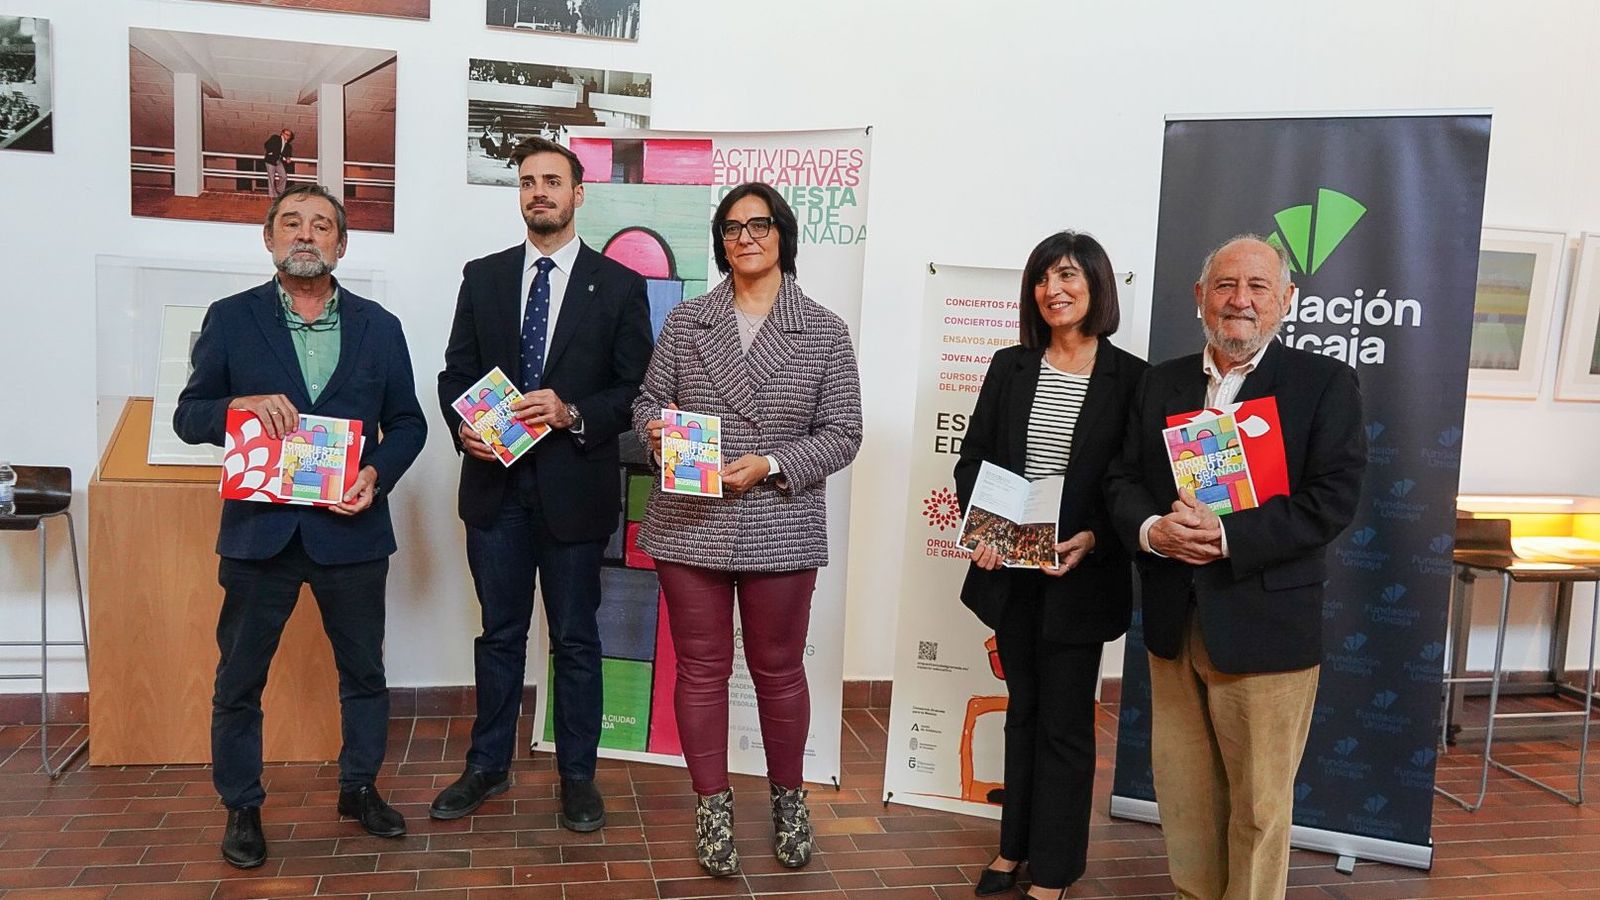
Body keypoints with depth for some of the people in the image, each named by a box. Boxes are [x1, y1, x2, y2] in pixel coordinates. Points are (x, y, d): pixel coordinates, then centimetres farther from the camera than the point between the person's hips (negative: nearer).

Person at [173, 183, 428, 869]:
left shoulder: (379, 327, 6)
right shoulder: (231, 319, 2)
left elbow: (407, 422, 8)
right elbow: (188, 416, 2)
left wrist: (378, 473, -10)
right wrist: (239, 406, -19)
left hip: (350, 526, 1)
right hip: (259, 527, -1)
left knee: (363, 671, 13)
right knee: (239, 678, 8)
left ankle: (359, 788, 32)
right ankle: (241, 806, 25)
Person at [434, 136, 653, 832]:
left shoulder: (619, 285, 0)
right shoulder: (483, 277, 8)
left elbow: (636, 388, -3)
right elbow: (456, 372, 9)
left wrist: (573, 413, -18)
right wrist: (464, 427, -10)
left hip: (574, 487, -2)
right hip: (496, 485, 3)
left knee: (575, 638, 9)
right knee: (500, 632, 14)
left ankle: (577, 775, 23)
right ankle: (488, 766, 30)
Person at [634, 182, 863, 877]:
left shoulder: (824, 332, -1)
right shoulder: (686, 322, 5)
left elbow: (841, 435, -2)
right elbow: (648, 399, 12)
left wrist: (770, 466, -16)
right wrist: (656, 423, -12)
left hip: (780, 529, -1)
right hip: (689, 525, 2)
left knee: (779, 670, 11)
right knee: (700, 669, 9)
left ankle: (788, 798, 33)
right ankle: (713, 806, 26)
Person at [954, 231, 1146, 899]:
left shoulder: (1130, 379, -6)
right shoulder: (1010, 367, 5)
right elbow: (972, 459, 6)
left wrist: (1093, 540, -20)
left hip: (1080, 577, -4)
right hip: (1010, 571, 4)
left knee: (1065, 724, 5)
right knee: (1023, 711, 17)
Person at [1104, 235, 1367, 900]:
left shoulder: (1325, 384, -3)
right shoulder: (1160, 382, 10)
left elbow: (1333, 497, -12)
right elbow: (1121, 479, 8)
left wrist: (1228, 536, -21)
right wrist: (1151, 529, -14)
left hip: (1264, 625, -4)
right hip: (1172, 620, 4)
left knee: (1259, 802, 6)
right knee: (1182, 790, 16)